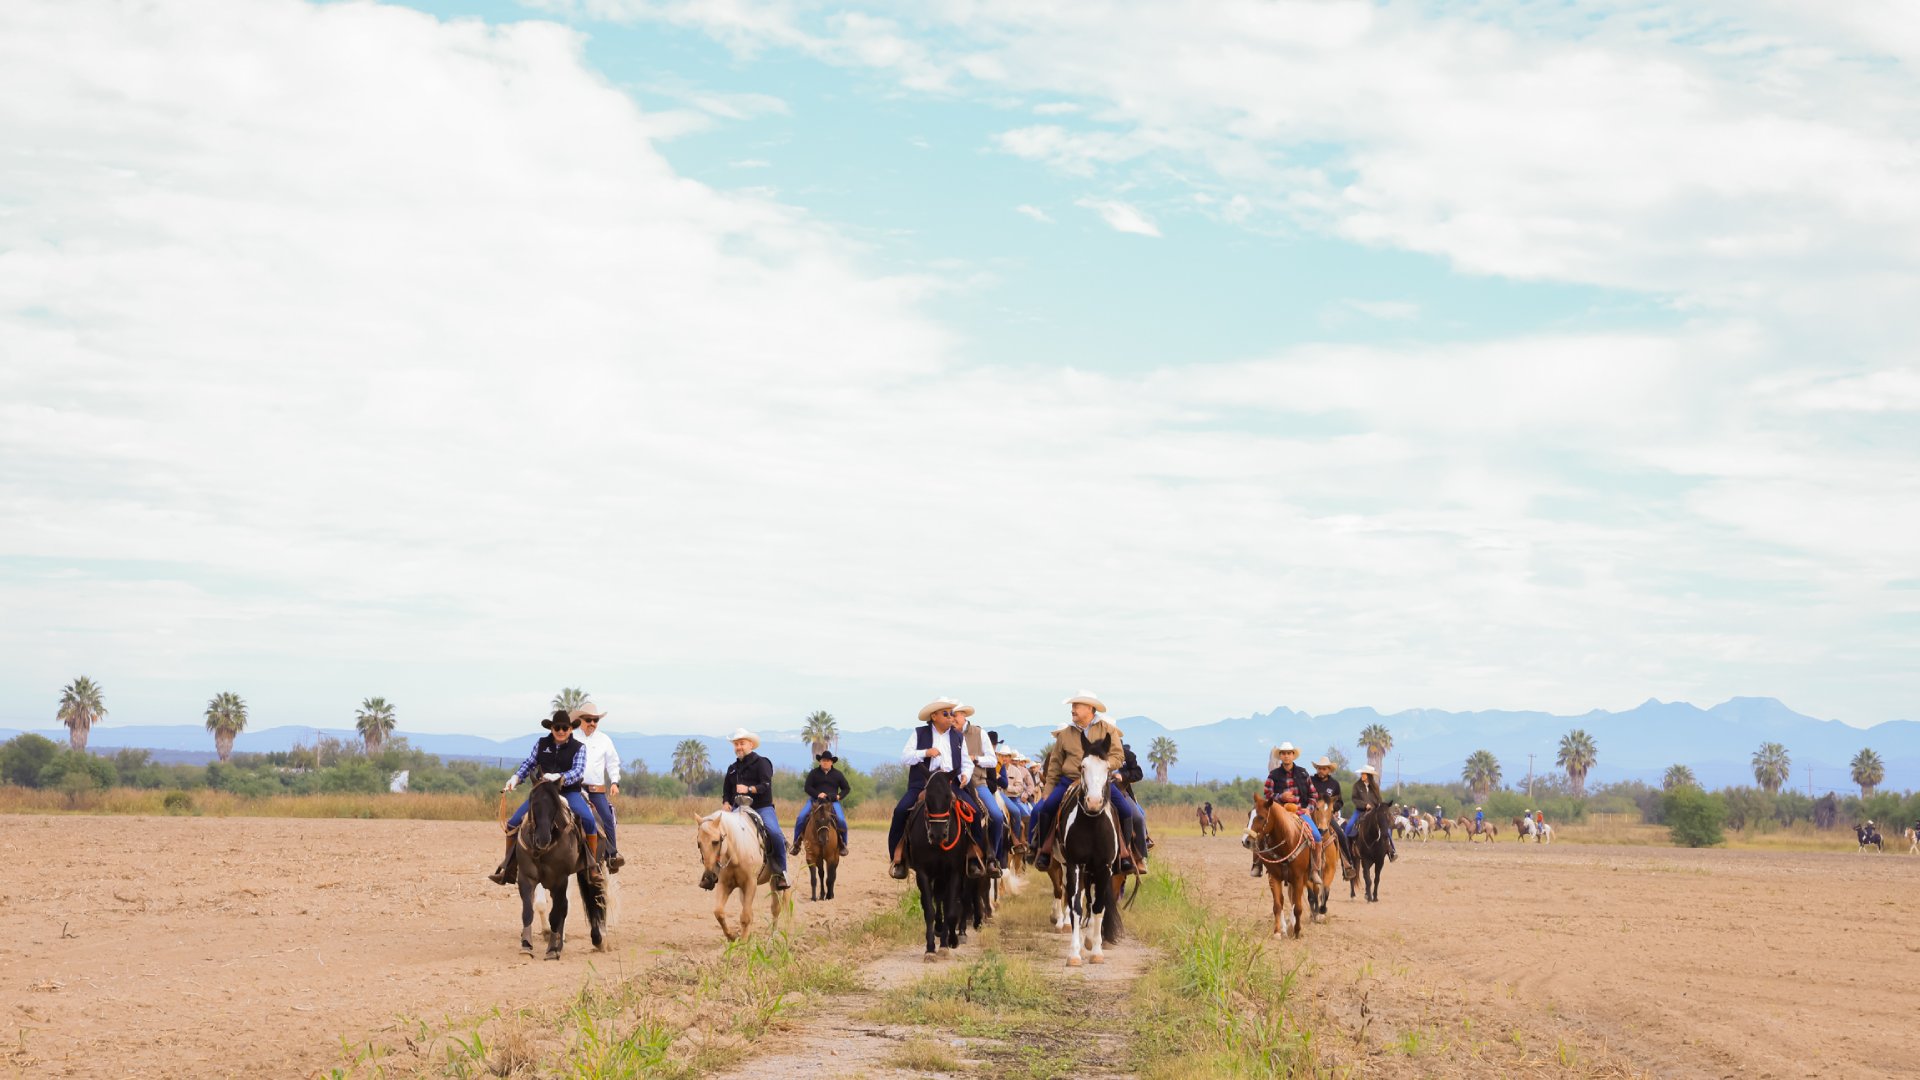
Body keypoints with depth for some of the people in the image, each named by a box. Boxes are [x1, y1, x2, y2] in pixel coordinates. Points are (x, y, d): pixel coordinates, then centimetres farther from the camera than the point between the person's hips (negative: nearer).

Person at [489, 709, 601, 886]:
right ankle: (508, 867, 6)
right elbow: (529, 763, 14)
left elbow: (578, 771, -13)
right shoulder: (541, 743, 7)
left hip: (569, 792, -3)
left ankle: (594, 866, -15)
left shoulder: (578, 748, -1)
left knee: (588, 820, -29)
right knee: (513, 823, -8)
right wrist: (516, 778, -2)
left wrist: (558, 777, -30)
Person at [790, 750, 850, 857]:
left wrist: (840, 796, -4)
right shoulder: (814, 773, 6)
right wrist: (817, 794, -17)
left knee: (841, 821, -23)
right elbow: (807, 787, 0)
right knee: (801, 818, -20)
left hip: (832, 802, 0)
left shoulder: (838, 774, 9)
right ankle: (796, 843, -7)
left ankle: (843, 844, -3)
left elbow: (847, 788, 16)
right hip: (815, 800, 0)